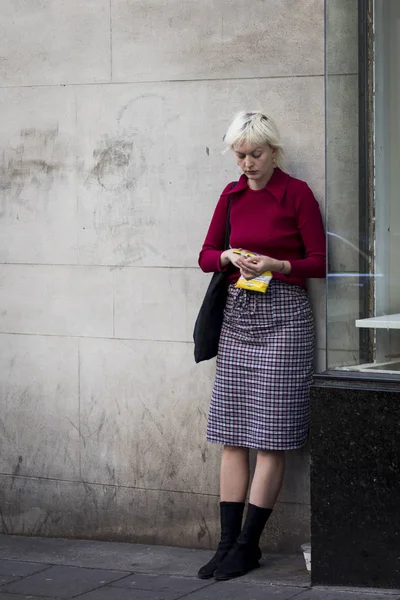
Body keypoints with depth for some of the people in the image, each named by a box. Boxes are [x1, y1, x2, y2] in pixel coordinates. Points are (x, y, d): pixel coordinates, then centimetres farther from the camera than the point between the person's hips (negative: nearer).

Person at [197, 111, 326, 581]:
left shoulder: (296, 193, -3)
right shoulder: (232, 195, 11)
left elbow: (319, 262, -4)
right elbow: (206, 255, 14)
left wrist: (276, 265, -19)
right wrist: (230, 257, -7)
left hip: (283, 316, -5)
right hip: (238, 314, 5)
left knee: (271, 437, -4)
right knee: (232, 436, 4)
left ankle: (248, 544, 3)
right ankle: (228, 543, 8)